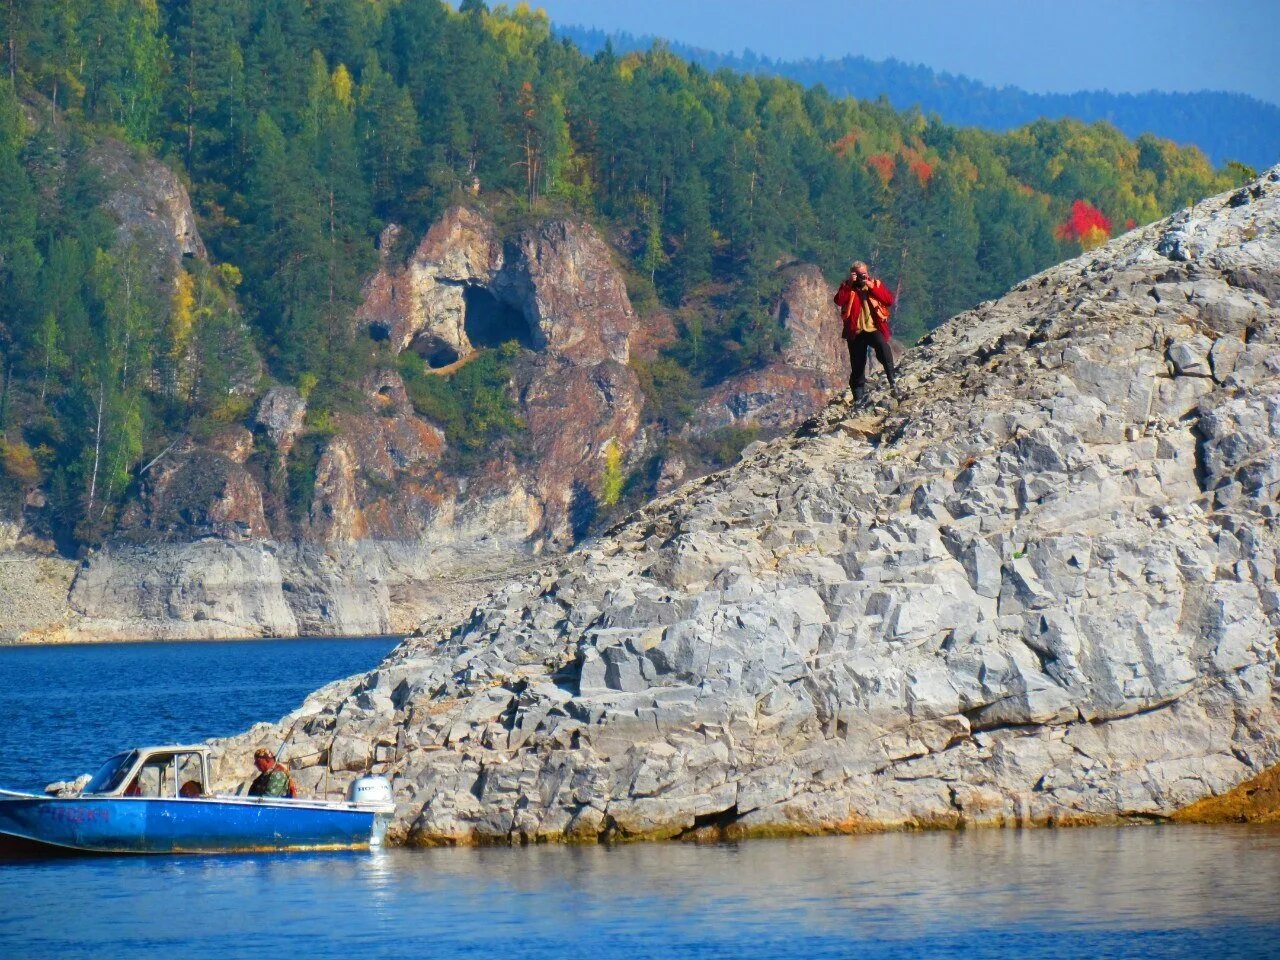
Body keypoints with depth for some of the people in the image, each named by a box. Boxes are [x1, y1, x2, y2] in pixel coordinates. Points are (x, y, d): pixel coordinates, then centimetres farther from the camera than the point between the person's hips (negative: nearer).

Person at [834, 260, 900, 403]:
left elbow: (889, 300, -5)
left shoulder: (876, 284, 9)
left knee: (883, 348, -31)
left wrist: (872, 287, -11)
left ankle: (893, 383, -28)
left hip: (874, 328, -2)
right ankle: (858, 396, 16)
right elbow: (839, 301, -11)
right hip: (855, 331, 2)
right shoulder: (847, 288, 8)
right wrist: (850, 284, -15)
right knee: (857, 366, 4)